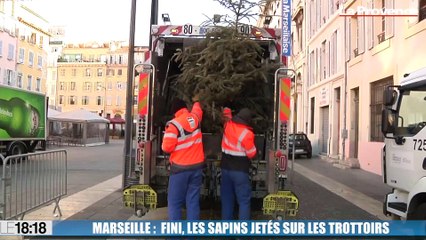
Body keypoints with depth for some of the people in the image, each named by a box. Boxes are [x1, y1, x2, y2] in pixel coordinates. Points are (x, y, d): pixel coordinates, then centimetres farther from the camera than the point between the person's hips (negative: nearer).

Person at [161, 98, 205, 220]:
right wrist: (196, 102, 49)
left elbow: (167, 147, -14)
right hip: (197, 166, 5)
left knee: (175, 202, 5)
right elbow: (197, 108, 27)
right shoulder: (195, 117, 2)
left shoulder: (174, 124, -13)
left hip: (180, 168, -5)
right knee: (193, 202, 9)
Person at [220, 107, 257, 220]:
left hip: (226, 168, 6)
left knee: (227, 199, 14)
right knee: (244, 201, 1)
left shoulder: (228, 125, 1)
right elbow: (251, 154, -6)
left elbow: (226, 111, 23)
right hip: (240, 170, -6)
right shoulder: (247, 134, -17)